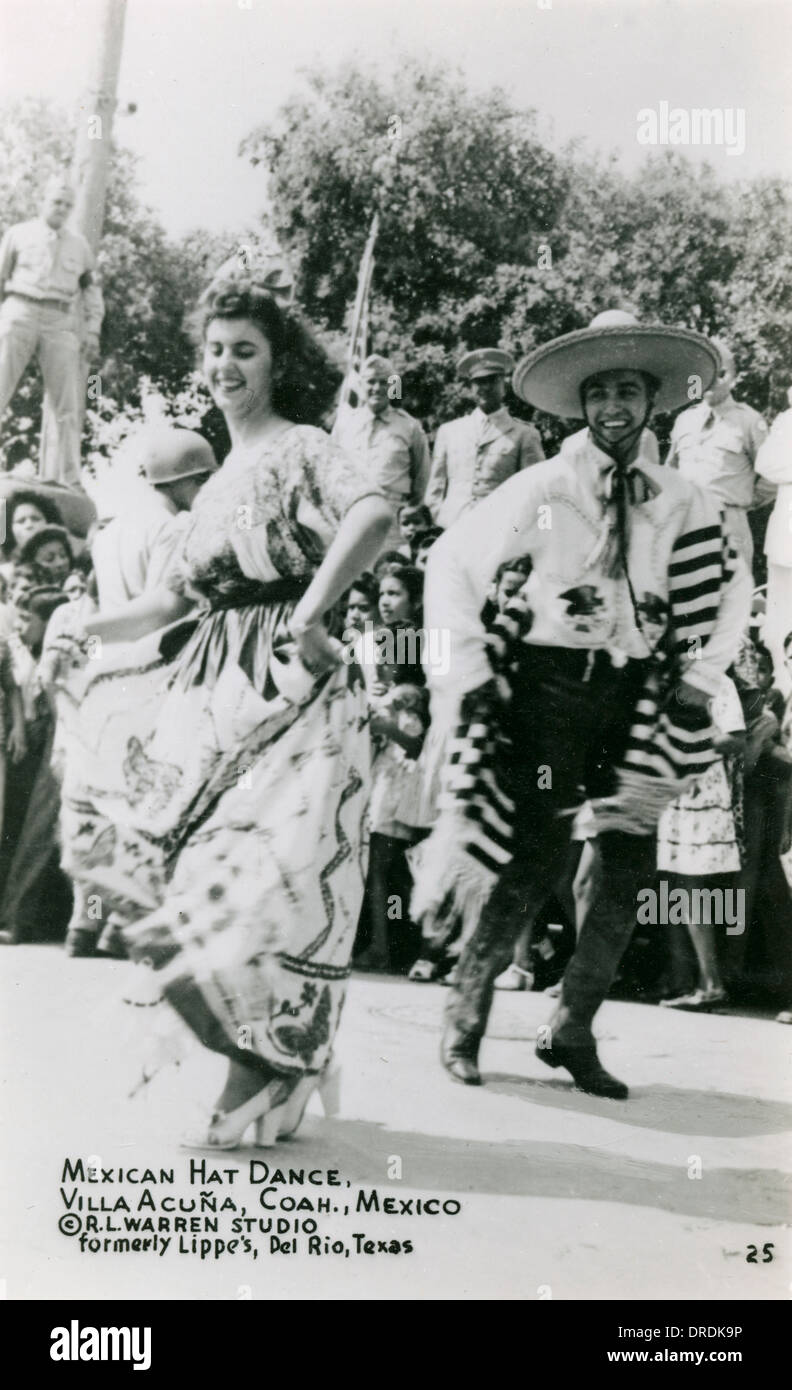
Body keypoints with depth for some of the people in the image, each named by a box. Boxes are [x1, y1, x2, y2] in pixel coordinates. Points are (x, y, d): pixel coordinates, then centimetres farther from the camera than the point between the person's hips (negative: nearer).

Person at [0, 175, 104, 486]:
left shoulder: (79, 245, 17)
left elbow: (91, 289, 21)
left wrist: (93, 330, 8)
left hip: (60, 323, 1)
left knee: (66, 404, -5)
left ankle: (68, 480, -4)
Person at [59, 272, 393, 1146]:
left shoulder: (299, 447, -5)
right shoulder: (225, 474, 19)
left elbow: (373, 515, -26)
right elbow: (179, 596, 22)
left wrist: (310, 614, -27)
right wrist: (80, 629, 19)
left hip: (286, 686, -9)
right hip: (217, 688, 9)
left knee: (256, 876, -10)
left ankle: (264, 1076, 1)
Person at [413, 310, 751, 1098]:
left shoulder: (680, 502, 4)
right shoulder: (544, 488, -5)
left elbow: (733, 587, 15)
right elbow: (452, 563, -5)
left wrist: (701, 676, 6)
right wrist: (469, 670, -9)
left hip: (636, 694, 4)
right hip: (550, 683, -4)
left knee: (630, 865, 1)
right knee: (534, 855, -8)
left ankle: (573, 1032, 17)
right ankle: (464, 1021, 10)